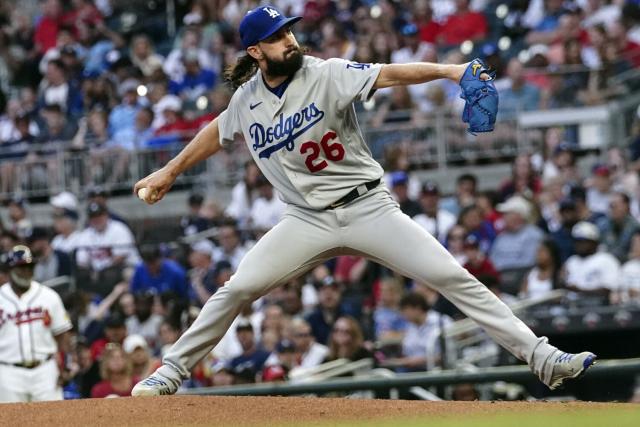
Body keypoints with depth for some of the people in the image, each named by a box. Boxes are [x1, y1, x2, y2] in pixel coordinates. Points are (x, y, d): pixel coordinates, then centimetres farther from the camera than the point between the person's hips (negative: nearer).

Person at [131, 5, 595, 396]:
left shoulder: (327, 75, -11)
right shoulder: (247, 99, 1)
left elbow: (389, 74, -26)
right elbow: (218, 132, 23)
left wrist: (446, 70, -42)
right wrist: (170, 172, 30)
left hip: (368, 207, -3)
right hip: (308, 219, 3)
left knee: (452, 277, -12)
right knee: (237, 289, -9)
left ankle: (543, 359, -12)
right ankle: (169, 373, 7)